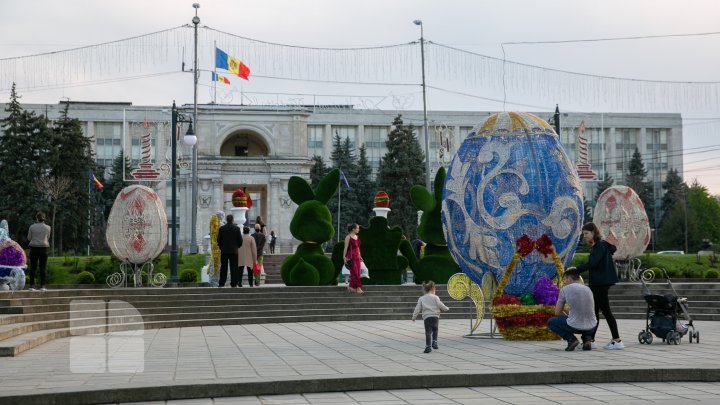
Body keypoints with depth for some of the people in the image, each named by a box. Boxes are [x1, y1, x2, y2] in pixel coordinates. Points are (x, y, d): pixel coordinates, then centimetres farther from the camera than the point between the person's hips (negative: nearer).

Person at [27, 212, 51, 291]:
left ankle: (32, 285, 3)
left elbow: (29, 238, 6)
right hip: (43, 248, 0)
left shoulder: (32, 227, -1)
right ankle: (42, 285, -3)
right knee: (43, 268, 2)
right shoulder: (47, 227, 0)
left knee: (33, 267, 6)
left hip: (34, 248, 0)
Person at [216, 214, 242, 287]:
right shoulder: (237, 228, -5)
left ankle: (221, 283, 4)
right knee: (233, 268, 2)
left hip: (224, 251, 1)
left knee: (223, 267, 6)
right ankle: (233, 283, -1)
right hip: (234, 251, -1)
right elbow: (240, 240, -3)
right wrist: (238, 246, 16)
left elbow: (219, 240, -1)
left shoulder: (221, 228, -3)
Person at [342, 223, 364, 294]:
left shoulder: (356, 236, 14)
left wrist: (359, 256, 18)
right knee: (355, 273, -10)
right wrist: (344, 257, -13)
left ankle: (351, 286, 18)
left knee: (357, 273, 7)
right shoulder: (348, 237, -9)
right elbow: (346, 248, -10)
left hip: (357, 256, 8)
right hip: (351, 256, -8)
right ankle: (358, 288, -12)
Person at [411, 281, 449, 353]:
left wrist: (414, 317, 15)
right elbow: (440, 305, -2)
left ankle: (428, 346, -16)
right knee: (435, 330, 23)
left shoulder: (421, 299, 13)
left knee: (428, 332, -6)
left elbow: (417, 309, 9)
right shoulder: (435, 297, 8)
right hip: (435, 316, 0)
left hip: (426, 317, 0)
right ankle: (434, 342, 14)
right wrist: (446, 308, 15)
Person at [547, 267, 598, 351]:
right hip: (591, 327, 5)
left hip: (575, 326, -5)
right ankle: (587, 339, 12)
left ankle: (571, 339, 0)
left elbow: (557, 312, 8)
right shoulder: (588, 289, 15)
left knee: (551, 322, 21)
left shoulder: (565, 289, 1)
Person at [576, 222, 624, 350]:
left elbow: (592, 264, -22)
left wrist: (577, 269, -19)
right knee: (594, 311, 10)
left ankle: (617, 341, -3)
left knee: (605, 310, -7)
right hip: (596, 283, 10)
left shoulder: (601, 246, -13)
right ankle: (590, 340, 13)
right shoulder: (595, 247, 16)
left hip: (601, 283, -10)